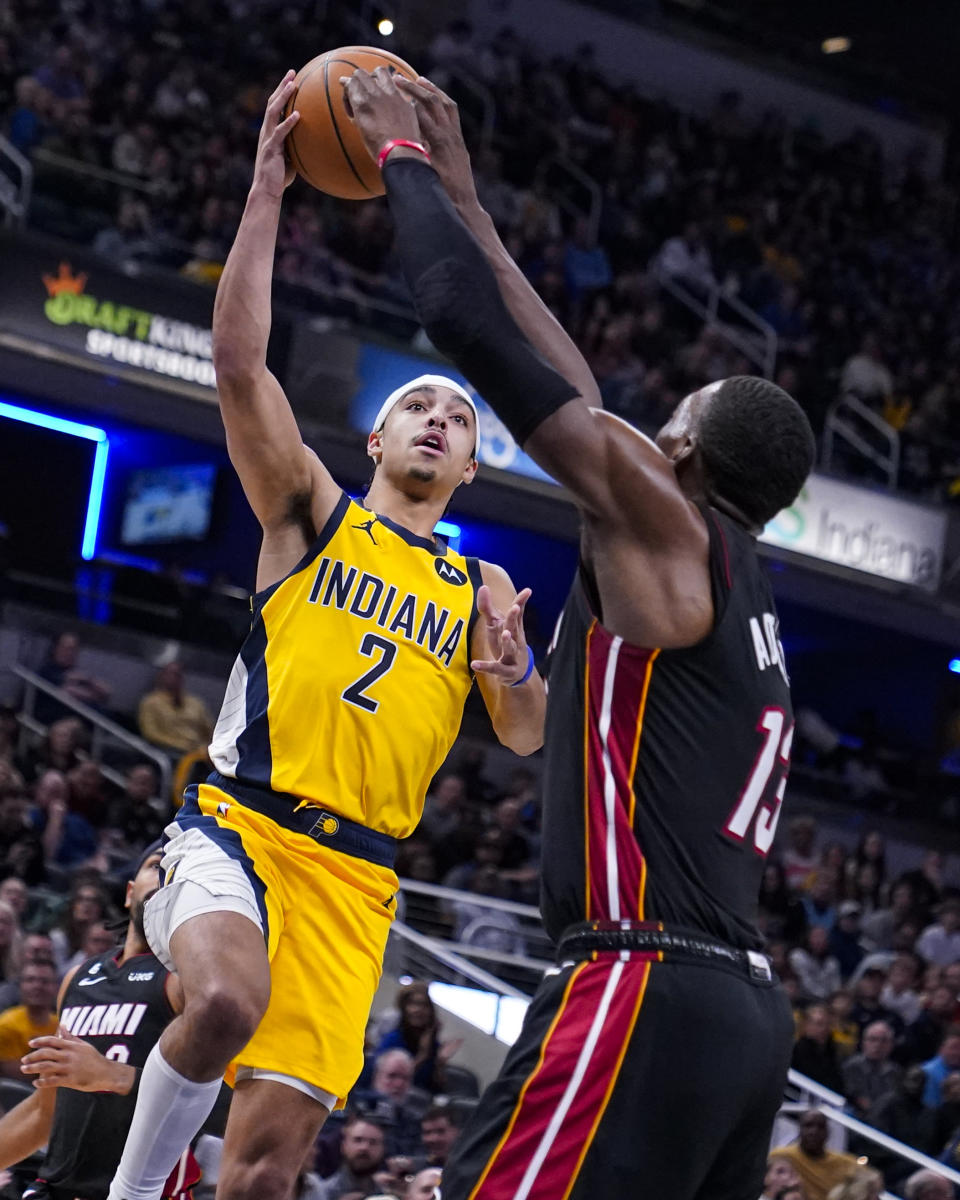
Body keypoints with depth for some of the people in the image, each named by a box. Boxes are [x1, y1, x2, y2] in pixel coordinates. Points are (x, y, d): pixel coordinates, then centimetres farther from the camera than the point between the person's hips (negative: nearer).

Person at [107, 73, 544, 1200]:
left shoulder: (481, 588, 21)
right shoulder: (311, 511, 11)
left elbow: (530, 740, 15)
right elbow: (238, 362, -4)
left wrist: (508, 669, -8)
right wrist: (266, 194, -10)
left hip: (355, 877, 3)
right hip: (236, 822, -3)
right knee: (228, 1000, -36)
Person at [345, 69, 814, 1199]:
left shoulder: (661, 518, -2)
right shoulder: (733, 578, 22)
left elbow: (470, 321, -4)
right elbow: (571, 387, 31)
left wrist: (403, 159, 11)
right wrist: (462, 195, 36)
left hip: (644, 990, -10)